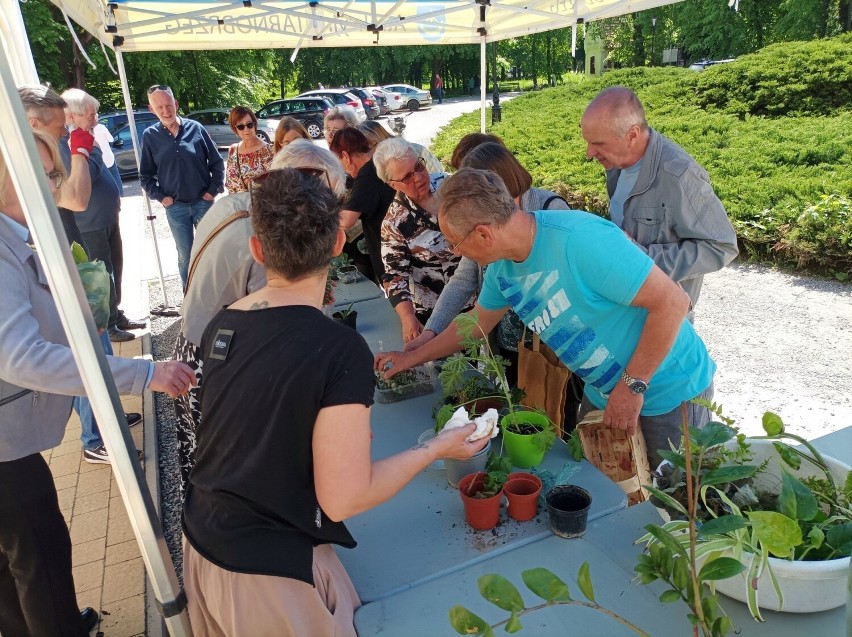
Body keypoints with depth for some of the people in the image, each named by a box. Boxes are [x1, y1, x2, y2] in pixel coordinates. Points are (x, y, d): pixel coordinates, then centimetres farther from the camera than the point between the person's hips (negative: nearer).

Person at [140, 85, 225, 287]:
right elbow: (145, 175, 6)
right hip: (175, 207, 0)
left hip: (203, 202, 0)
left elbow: (217, 163, 3)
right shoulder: (150, 135, -1)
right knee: (185, 256, 9)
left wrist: (214, 189, -4)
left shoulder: (195, 128, -4)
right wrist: (160, 197, -5)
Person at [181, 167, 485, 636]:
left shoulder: (220, 326, -6)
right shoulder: (340, 349, -27)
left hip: (201, 542, 6)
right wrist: (438, 448, -11)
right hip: (272, 569, -6)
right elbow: (343, 500, -24)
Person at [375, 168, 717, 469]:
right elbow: (475, 323, 12)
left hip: (670, 392, -7)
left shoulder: (580, 239, -32)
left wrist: (632, 385, -24)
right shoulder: (502, 267, -5)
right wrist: (412, 357, 15)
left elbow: (672, 301, -28)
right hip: (603, 393, 7)